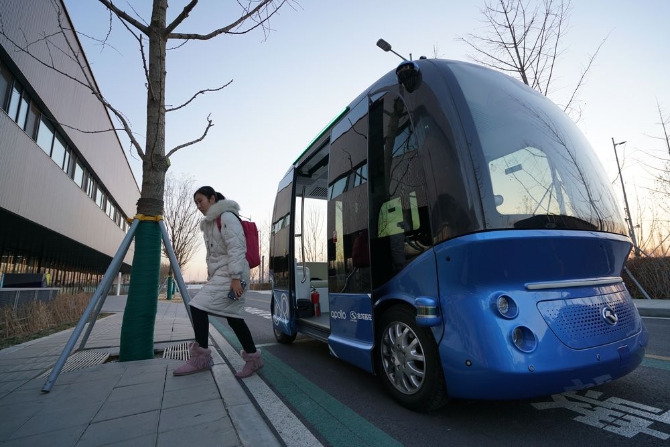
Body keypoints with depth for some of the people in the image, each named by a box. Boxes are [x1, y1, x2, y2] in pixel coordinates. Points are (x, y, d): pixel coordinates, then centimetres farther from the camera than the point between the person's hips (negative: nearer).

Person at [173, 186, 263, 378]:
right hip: (220, 274, 9)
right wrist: (210, 278, 18)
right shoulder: (209, 223, 23)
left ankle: (201, 357, 3)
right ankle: (253, 358, 15)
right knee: (234, 317, 6)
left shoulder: (227, 217, -7)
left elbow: (236, 249, -17)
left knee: (198, 307, -11)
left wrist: (235, 277, -22)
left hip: (230, 275, -9)